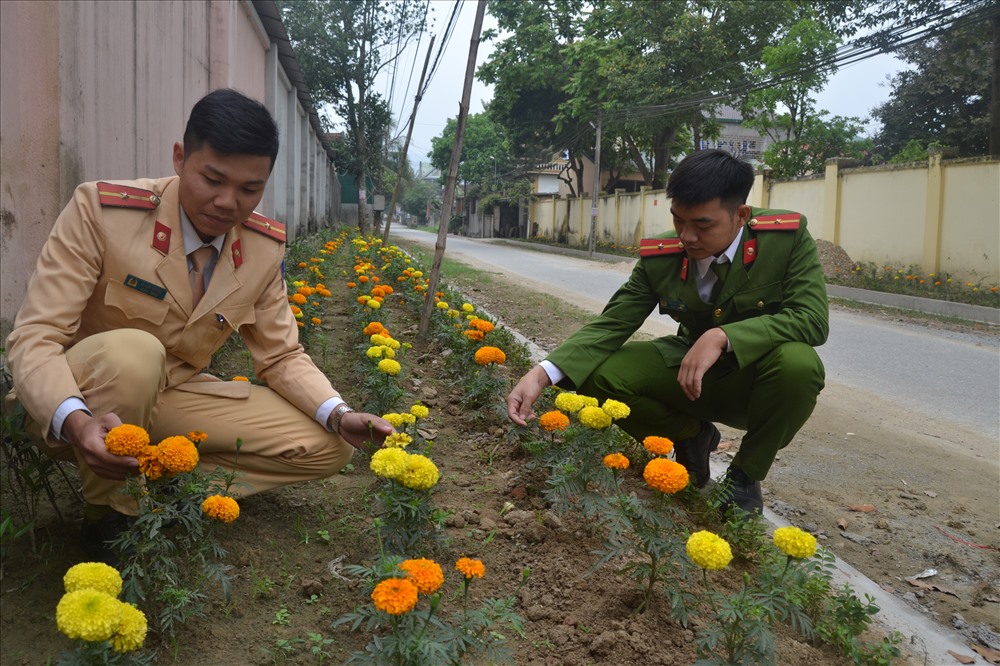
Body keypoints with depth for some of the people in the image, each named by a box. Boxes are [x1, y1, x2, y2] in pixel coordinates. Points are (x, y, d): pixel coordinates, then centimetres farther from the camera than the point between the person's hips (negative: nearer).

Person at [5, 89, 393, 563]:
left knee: (326, 448, -7)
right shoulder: (100, 209, -21)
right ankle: (109, 508, -12)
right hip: (73, 405, -3)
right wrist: (76, 421, -43)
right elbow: (34, 337, -22)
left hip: (171, 398, 4)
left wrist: (339, 415, -20)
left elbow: (281, 356, 0)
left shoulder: (265, 248, -8)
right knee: (132, 353, -38)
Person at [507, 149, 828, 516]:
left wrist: (723, 336, -38)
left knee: (798, 363, -36)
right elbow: (610, 325, -14)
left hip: (756, 383, -2)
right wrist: (542, 374, -29)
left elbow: (813, 319, -26)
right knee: (598, 373, -19)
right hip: (690, 371, 2)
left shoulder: (789, 236, -20)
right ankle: (690, 436, 9)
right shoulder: (660, 256, -13)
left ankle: (746, 475, -7)